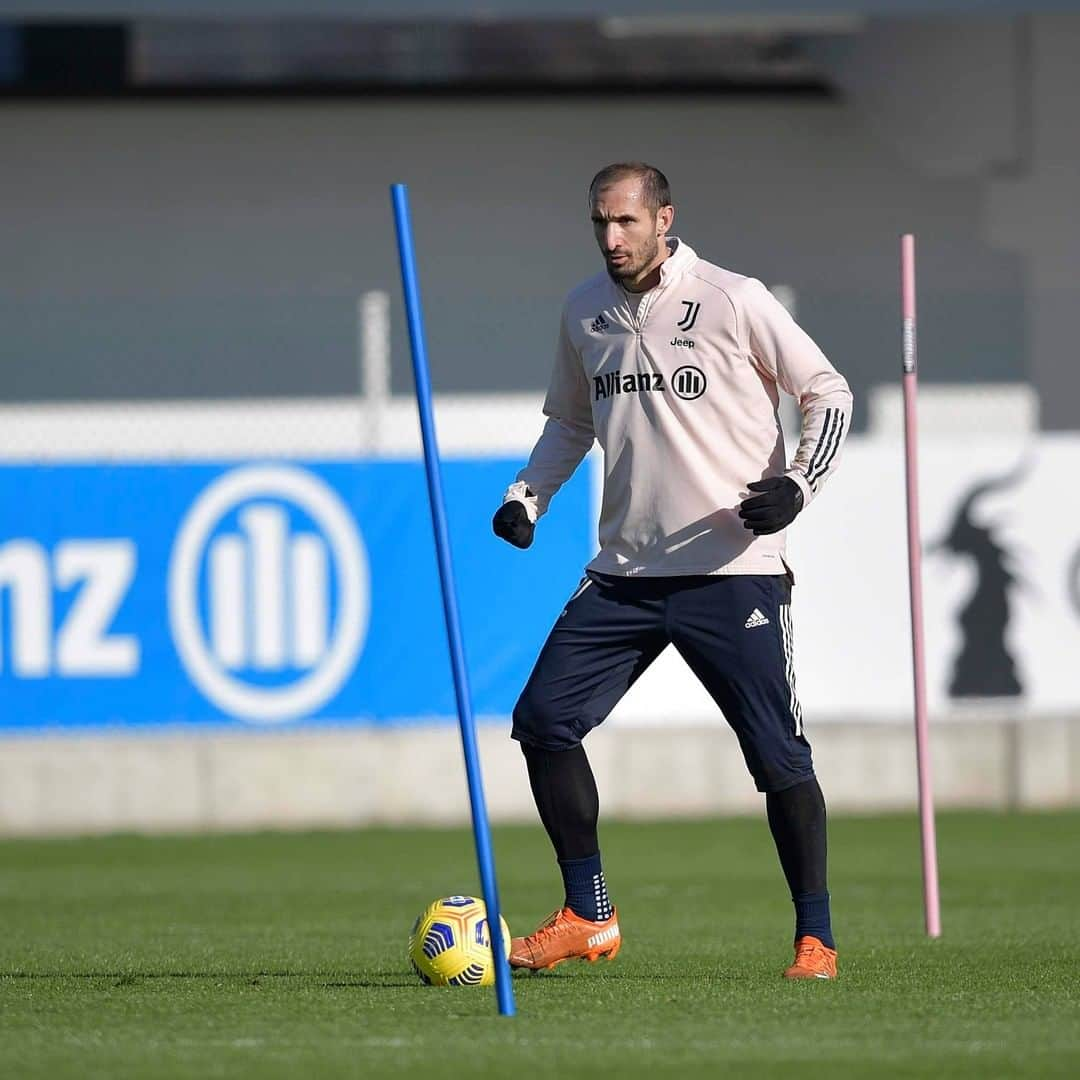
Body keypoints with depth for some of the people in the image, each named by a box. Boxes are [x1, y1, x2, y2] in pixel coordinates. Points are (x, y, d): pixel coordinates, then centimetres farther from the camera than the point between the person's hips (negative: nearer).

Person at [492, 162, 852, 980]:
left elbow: (828, 393, 0)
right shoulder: (585, 312, 8)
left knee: (778, 758, -6)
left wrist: (797, 485, -14)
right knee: (543, 721, -4)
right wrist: (527, 496, 7)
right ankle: (588, 918, 6)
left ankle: (816, 939, 6)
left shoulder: (732, 300, -7)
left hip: (733, 570, -5)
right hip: (625, 572, 5)